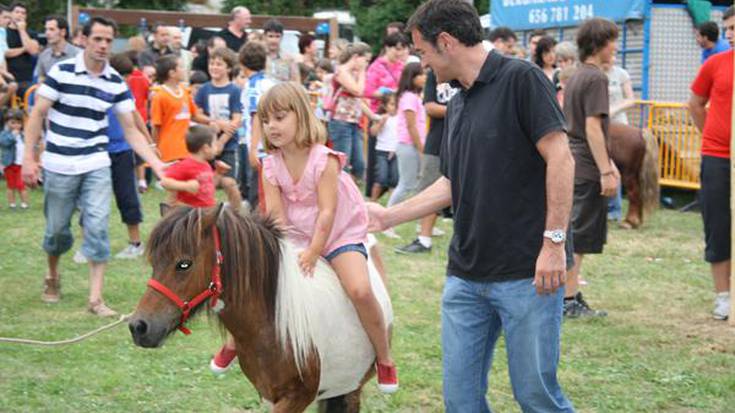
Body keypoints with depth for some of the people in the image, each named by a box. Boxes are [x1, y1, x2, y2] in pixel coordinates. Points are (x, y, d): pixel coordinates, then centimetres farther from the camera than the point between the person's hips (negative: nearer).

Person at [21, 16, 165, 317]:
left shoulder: (116, 84, 0)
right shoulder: (61, 72, -9)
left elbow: (131, 130, 3)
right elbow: (37, 115, -5)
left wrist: (157, 164, -8)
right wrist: (29, 158, -10)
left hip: (96, 165, 2)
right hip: (59, 165, -2)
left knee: (97, 227, -8)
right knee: (57, 228, 9)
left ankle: (95, 298, -5)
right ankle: (52, 277, 38)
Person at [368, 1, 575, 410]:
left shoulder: (521, 78, -9)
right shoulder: (457, 104, 15)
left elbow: (560, 158, -14)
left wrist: (554, 242, -19)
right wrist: (388, 216, 22)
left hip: (527, 272, -8)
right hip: (466, 276, 8)